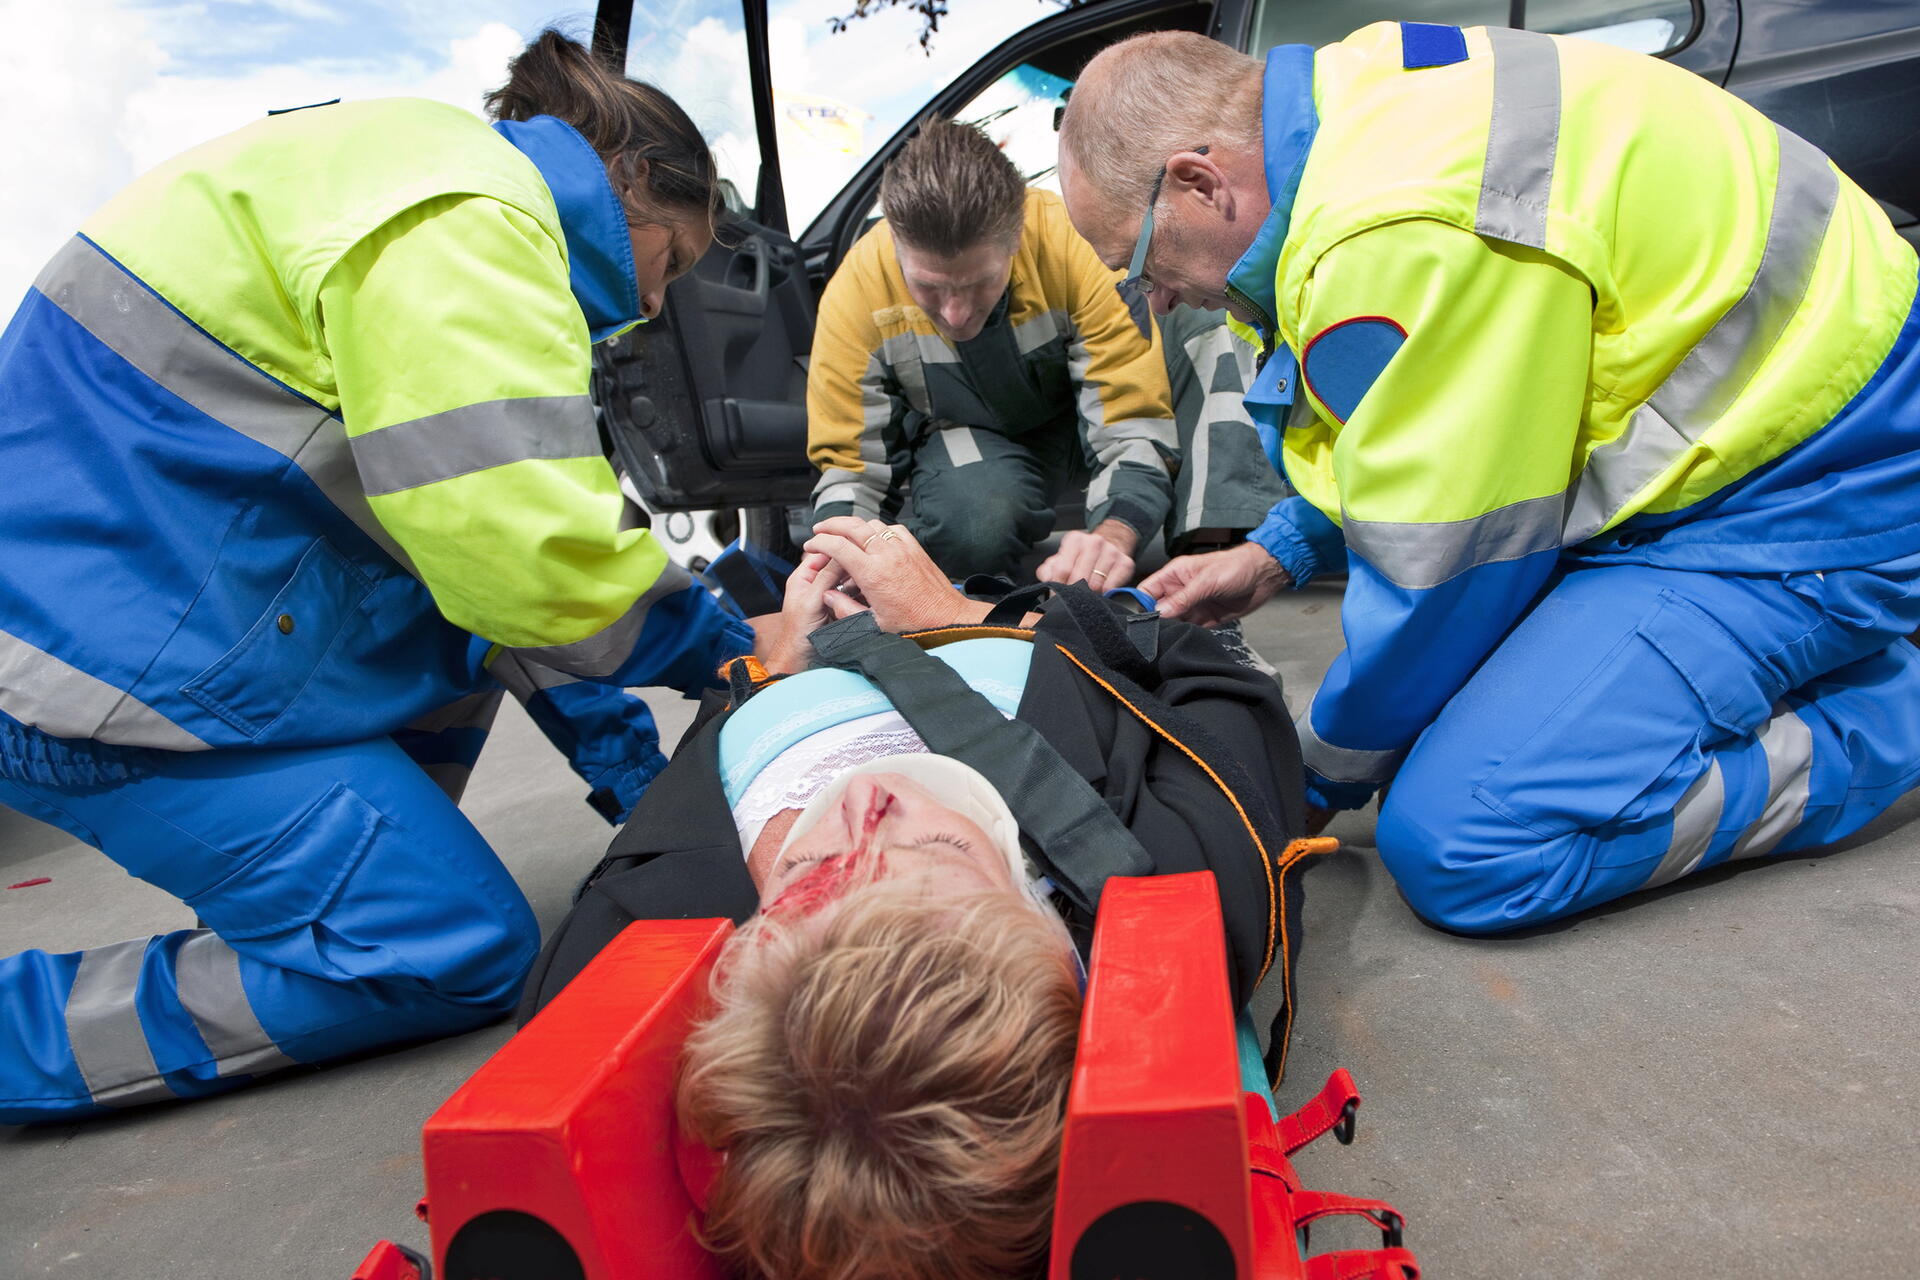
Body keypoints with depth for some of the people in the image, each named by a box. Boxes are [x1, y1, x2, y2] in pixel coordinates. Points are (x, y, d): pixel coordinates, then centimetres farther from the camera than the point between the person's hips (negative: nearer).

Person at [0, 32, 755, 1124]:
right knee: (461, 956, -8)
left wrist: (613, 744, 13)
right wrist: (709, 642, -6)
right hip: (115, 663, -11)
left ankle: (273, 911, 18)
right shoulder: (462, 219, -15)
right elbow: (523, 550, -25)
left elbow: (489, 539, 17)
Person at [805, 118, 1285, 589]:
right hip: (969, 436, 0)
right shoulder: (856, 291, -27)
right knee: (973, 521, -38)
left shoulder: (1075, 244, -33)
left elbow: (1135, 424, -31)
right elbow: (850, 464, -19)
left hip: (1083, 405, 1)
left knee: (1202, 326, -29)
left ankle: (1215, 546, -32)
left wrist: (1113, 534, -52)